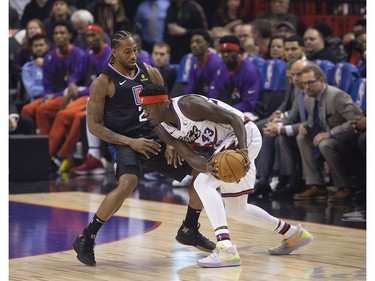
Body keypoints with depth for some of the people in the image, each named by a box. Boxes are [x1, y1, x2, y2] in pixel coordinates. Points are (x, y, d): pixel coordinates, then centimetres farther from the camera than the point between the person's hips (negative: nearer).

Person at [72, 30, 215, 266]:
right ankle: (85, 239, -22)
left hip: (155, 139, 6)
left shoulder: (151, 73, 7)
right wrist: (131, 142, -18)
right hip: (126, 143, -6)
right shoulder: (103, 83, -9)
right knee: (127, 184, -36)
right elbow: (94, 125, -9)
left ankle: (189, 231, 24)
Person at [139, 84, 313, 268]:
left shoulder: (188, 105, -24)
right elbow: (190, 157, -10)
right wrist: (206, 167, -32)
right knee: (235, 211, 18)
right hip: (226, 143, 10)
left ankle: (226, 249, -34)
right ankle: (294, 234, 35)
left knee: (203, 182, -26)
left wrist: (243, 149, -36)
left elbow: (233, 118, -22)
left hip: (245, 135, -10)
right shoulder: (162, 130, -1)